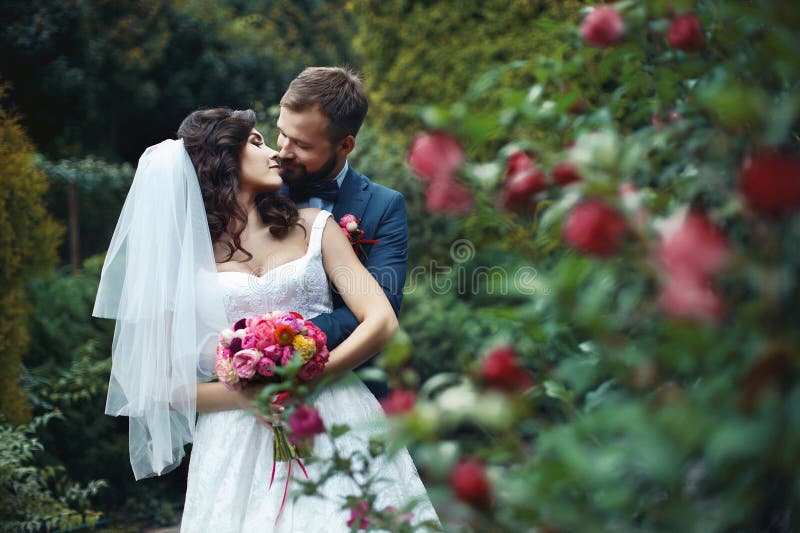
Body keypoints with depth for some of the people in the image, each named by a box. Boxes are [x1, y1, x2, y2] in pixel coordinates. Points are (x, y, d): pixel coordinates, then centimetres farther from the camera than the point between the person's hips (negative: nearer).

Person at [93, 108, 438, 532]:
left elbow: (381, 321, -1)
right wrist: (249, 395, -14)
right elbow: (161, 382, 1)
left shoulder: (312, 227, 10)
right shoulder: (184, 255, 5)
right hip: (239, 442, -1)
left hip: (332, 423, 1)